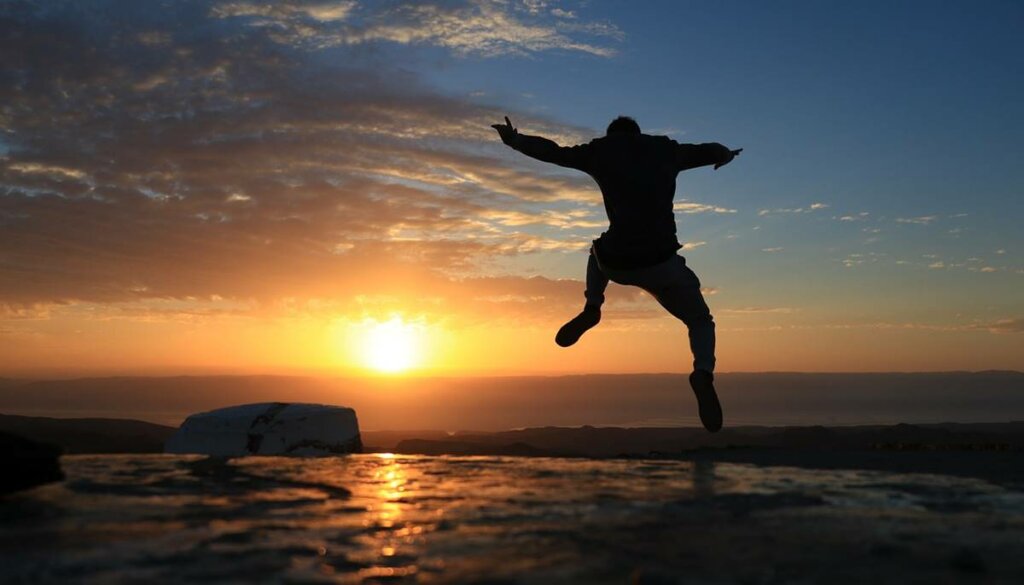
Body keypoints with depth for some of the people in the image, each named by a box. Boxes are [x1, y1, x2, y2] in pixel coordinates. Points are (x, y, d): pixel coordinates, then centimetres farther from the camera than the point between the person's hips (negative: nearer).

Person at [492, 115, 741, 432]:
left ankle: (591, 308, 14)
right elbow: (711, 151, 31)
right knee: (701, 321, 20)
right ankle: (703, 372, -10)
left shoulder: (600, 150, 14)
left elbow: (551, 150, 25)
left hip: (616, 263, 1)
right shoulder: (666, 149, 17)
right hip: (662, 264, -1)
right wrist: (726, 154, 55)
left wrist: (514, 140, 42)